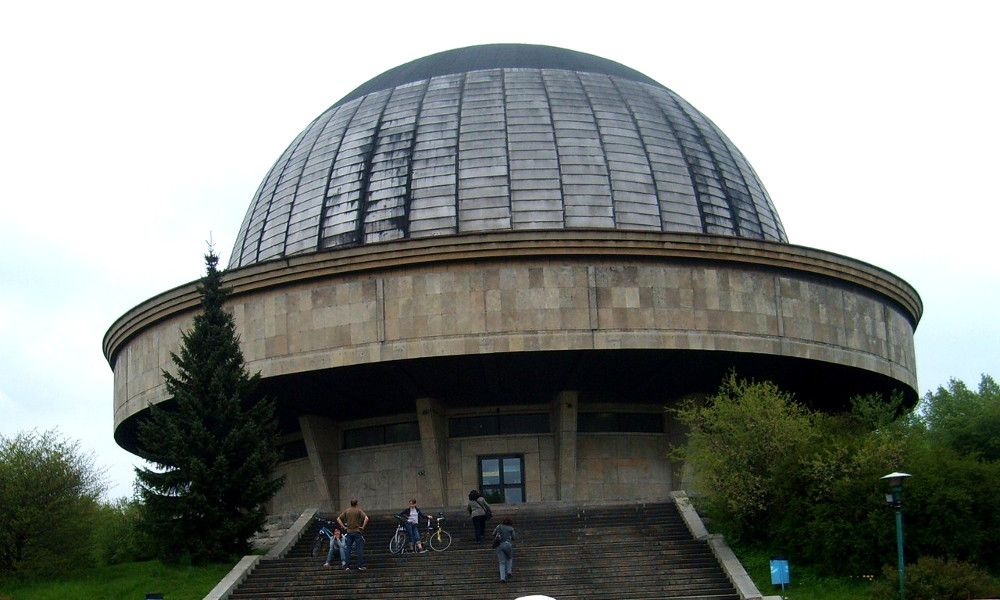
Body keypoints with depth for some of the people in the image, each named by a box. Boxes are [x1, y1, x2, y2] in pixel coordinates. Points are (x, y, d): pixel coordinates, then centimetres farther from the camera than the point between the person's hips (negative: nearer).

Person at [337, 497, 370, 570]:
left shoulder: (347, 511, 6)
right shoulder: (359, 510, -6)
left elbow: (338, 519, 7)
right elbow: (366, 518, -20)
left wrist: (344, 527, 8)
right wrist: (363, 527, -10)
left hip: (349, 532, 4)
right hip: (357, 532, -4)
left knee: (348, 549, 7)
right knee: (360, 549, 0)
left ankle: (347, 566, 6)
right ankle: (360, 566, -4)